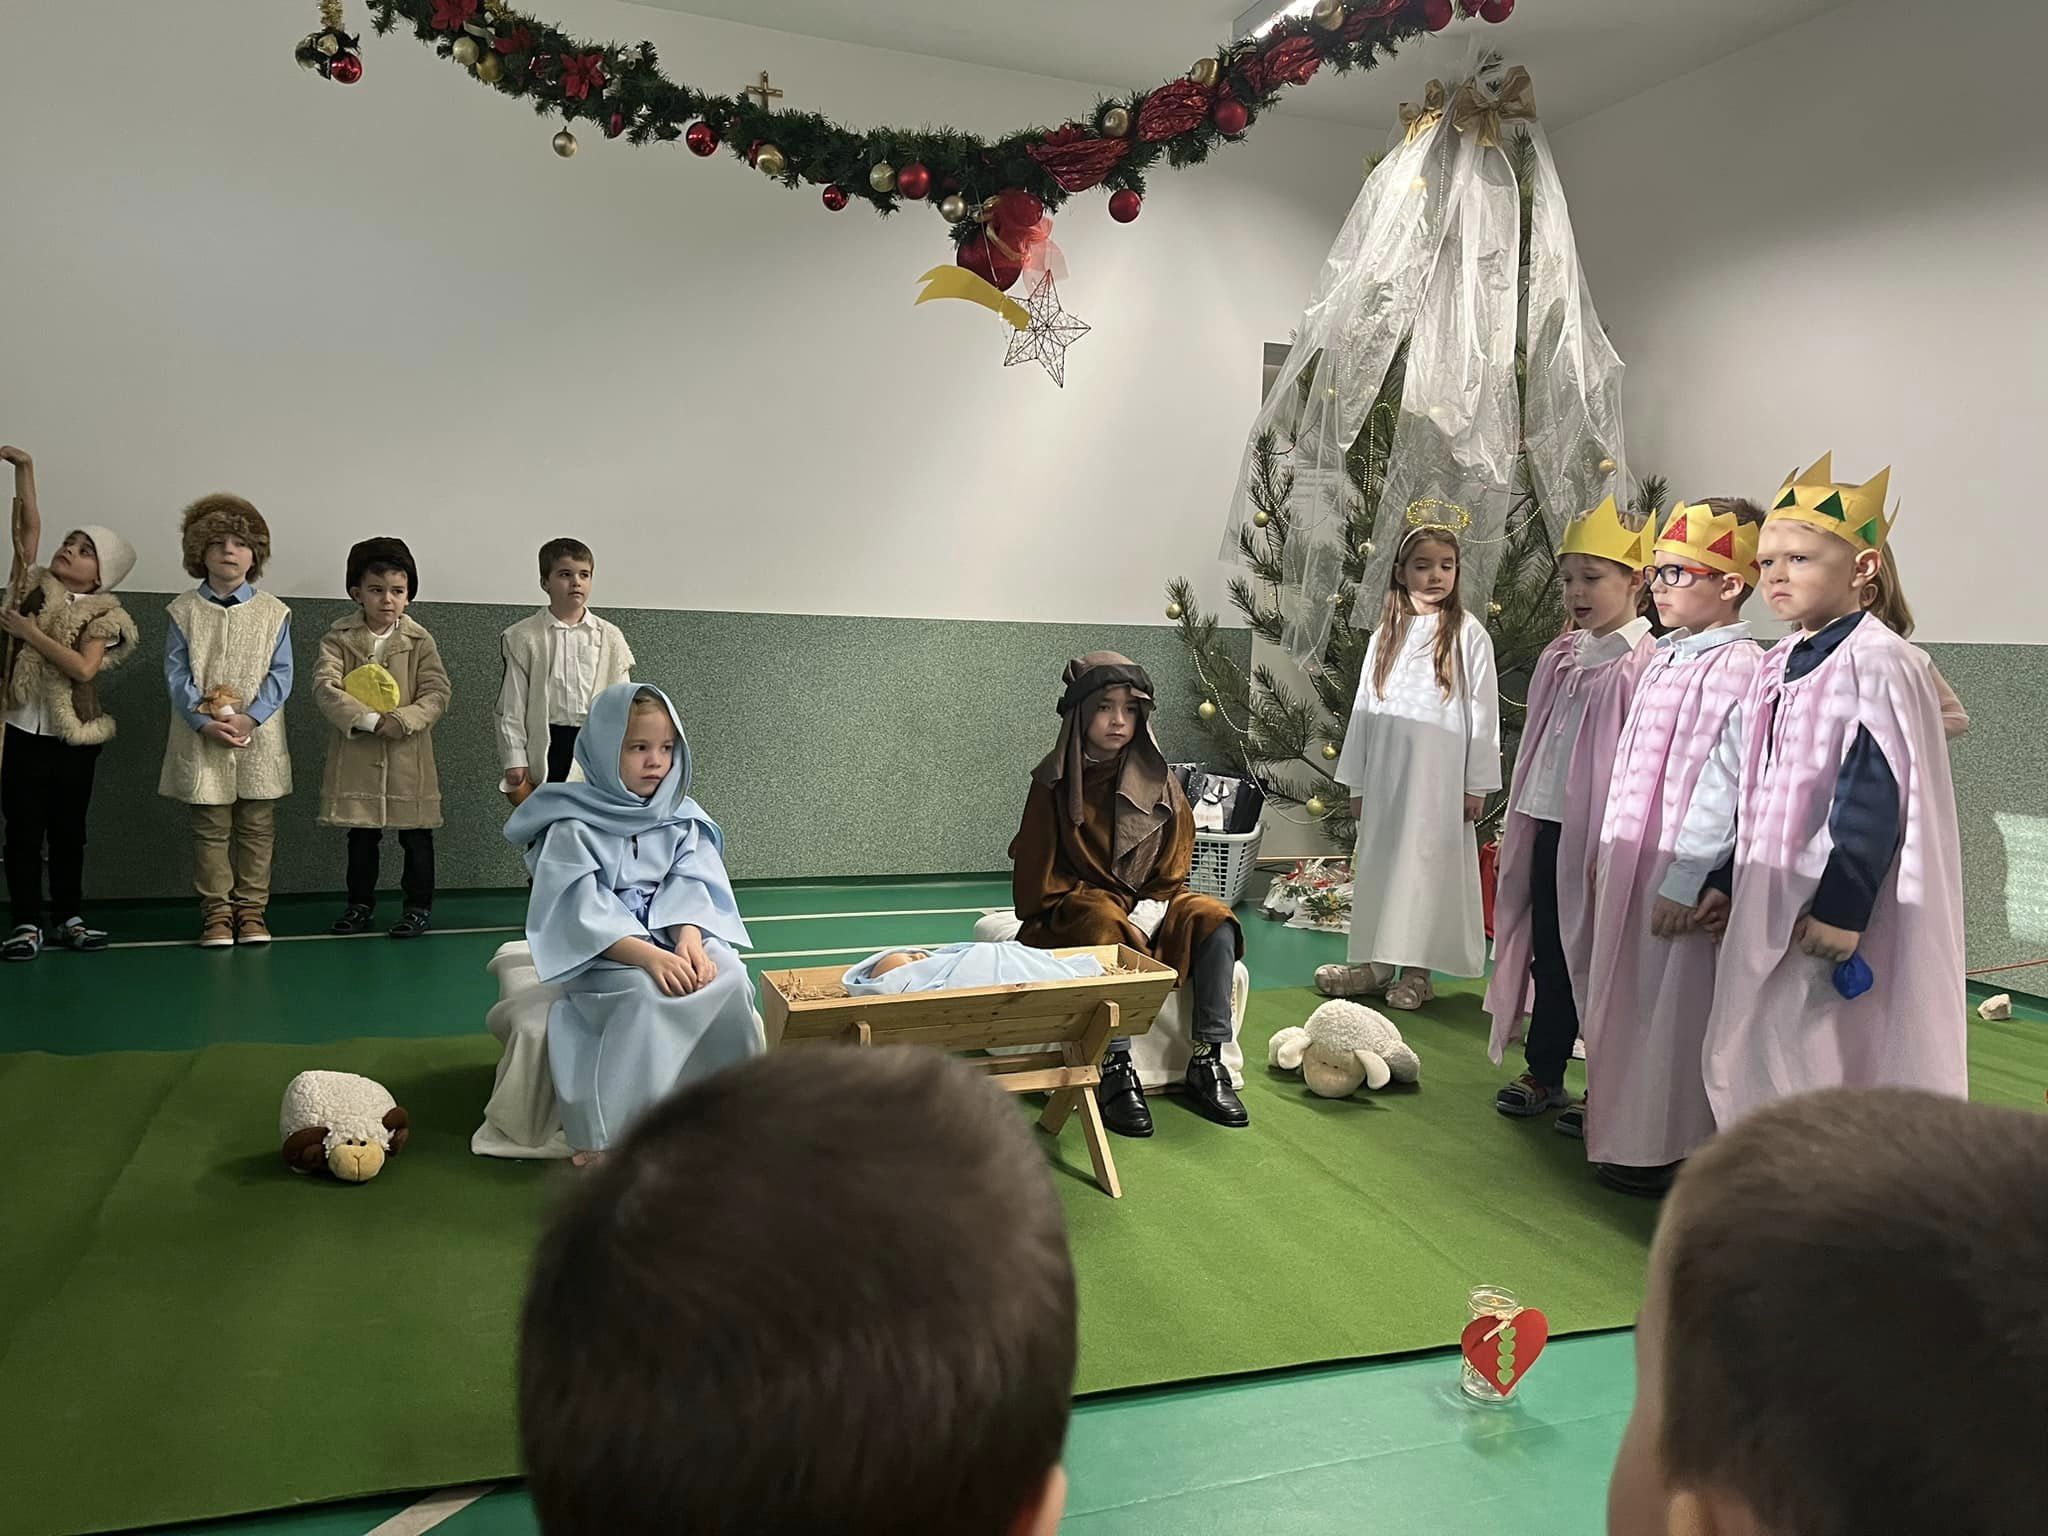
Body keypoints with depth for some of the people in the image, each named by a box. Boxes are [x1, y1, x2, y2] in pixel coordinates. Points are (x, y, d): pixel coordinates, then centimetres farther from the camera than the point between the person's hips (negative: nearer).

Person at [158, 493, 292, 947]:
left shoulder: (273, 612, 3)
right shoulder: (184, 610, 4)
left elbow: (280, 674, -1)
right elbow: (176, 674, -1)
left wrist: (250, 718, -15)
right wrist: (204, 722, -14)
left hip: (259, 739, 0)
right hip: (202, 740, 0)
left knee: (257, 827, 5)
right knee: (210, 828, 5)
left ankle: (251, 909, 14)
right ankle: (216, 911, 13)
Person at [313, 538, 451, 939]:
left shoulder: (419, 640, -2)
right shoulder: (339, 637, -2)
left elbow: (438, 692, -7)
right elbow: (325, 687, -12)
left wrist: (403, 720, -23)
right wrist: (371, 720, -22)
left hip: (408, 755, -1)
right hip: (356, 754, 1)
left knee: (415, 835, 7)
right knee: (361, 836, 14)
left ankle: (419, 905, 19)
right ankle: (360, 903, 28)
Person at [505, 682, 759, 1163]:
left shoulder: (680, 817, 7)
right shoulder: (573, 826, -8)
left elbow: (689, 887, -1)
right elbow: (583, 912, -17)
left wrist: (688, 941, -24)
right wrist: (649, 956, -30)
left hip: (670, 940, 4)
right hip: (602, 951, -4)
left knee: (729, 979, -25)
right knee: (645, 994, -35)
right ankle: (610, 1136, -25)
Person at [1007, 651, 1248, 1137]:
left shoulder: (1159, 784, 3)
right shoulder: (1055, 784, -5)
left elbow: (1171, 876, 4)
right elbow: (1035, 881, -6)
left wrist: (1145, 919, -16)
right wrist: (1106, 908, -16)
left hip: (1147, 910, 4)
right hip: (1072, 911, -3)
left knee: (1213, 920, -22)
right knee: (1106, 929, -36)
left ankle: (1208, 1062, -20)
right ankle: (1116, 1070, -33)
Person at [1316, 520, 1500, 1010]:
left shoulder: (1468, 634, -2)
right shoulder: (1385, 636, 10)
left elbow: (1483, 710, -4)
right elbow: (1365, 707, 12)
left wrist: (1477, 783, -8)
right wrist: (1357, 781, 10)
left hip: (1440, 772, -4)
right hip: (1386, 772, 4)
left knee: (1429, 863, 2)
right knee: (1380, 863, 8)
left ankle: (1417, 970, 13)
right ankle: (1377, 963, 19)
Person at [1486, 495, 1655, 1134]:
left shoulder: (1642, 665, -12)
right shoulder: (1561, 658, 11)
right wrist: (1524, 819, 16)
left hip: (1599, 834, -7)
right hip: (1548, 827, 7)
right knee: (1548, 954, 15)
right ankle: (1543, 1073, 28)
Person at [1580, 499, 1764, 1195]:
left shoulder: (1739, 668, -15)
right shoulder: (1663, 657, 11)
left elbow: (1722, 784, -20)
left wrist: (1684, 881, -20)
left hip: (1680, 874, -8)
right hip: (1630, 860, 8)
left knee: (1670, 1004, 3)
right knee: (1623, 997, 16)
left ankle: (1661, 1150, 18)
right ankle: (1622, 1131, 30)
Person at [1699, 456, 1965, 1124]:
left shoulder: (1875, 661, -13)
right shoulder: (1776, 666, 12)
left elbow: (1875, 798, -18)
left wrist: (1842, 907, -21)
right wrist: (1728, 883, 16)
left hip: (1829, 907, -8)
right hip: (1768, 902, 8)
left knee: (1826, 1063, -2)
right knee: (1762, 1060, 14)